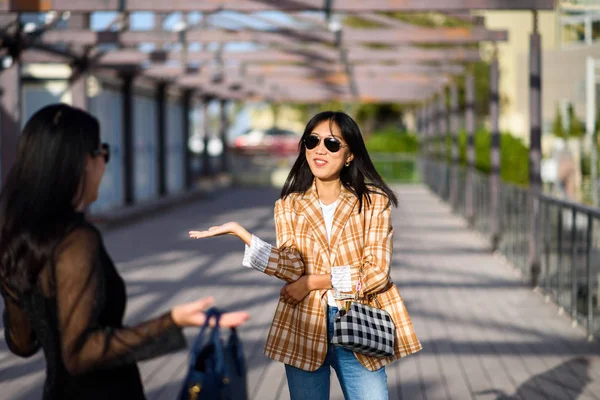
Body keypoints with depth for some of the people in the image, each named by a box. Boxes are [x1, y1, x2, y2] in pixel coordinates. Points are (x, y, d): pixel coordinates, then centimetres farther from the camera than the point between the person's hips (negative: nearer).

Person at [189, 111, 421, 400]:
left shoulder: (374, 202, -1)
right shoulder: (289, 206, 5)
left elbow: (376, 274, -8)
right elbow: (292, 269, -10)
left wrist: (313, 281, -10)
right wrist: (239, 232, -19)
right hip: (304, 332, 2)